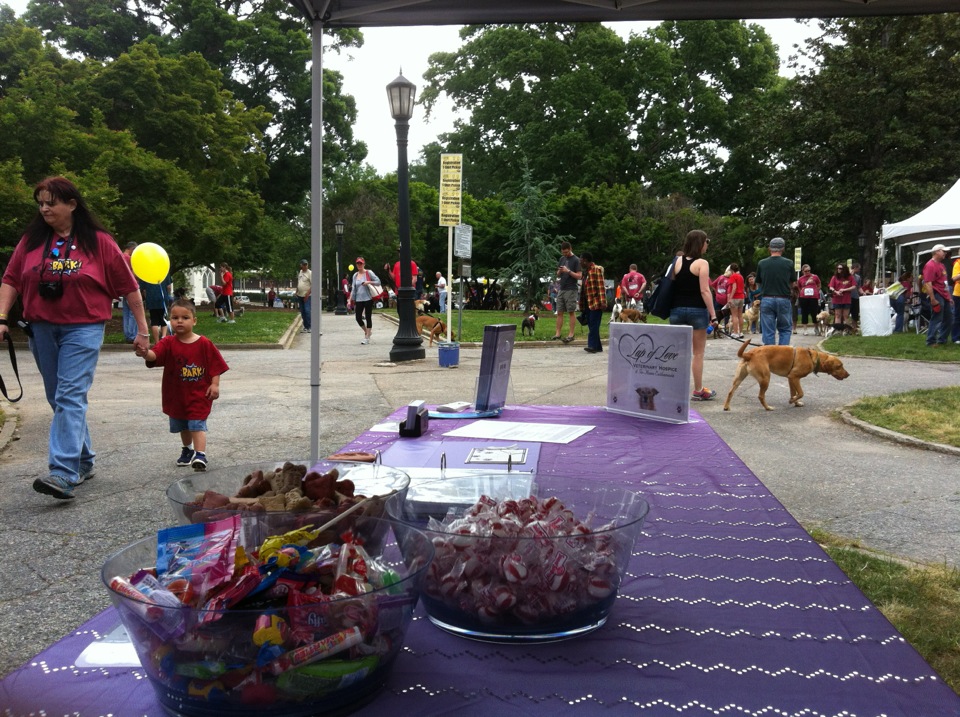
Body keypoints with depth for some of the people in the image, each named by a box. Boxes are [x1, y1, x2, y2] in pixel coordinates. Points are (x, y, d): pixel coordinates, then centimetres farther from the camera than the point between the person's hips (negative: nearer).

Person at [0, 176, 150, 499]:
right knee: (59, 400, 12)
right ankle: (84, 461, 27)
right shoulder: (32, 240, 6)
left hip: (83, 330, -5)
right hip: (41, 330, 5)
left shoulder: (99, 242, -5)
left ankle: (64, 474, -20)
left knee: (70, 398, -15)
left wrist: (142, 330, -1)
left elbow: (129, 287, -2)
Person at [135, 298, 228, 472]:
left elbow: (215, 365, -4)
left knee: (197, 425, -11)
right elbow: (155, 354, -27)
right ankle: (187, 450, 43)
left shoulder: (205, 344, -9)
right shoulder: (168, 343, -8)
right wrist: (146, 353, -49)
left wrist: (215, 384, -10)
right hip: (176, 395, 4)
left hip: (199, 394, -4)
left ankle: (200, 456, -14)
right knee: (182, 426, 21)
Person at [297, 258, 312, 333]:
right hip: (300, 295, 7)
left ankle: (308, 327, -10)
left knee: (307, 311, -13)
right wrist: (296, 292, 15)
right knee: (302, 312, 11)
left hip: (307, 296, -7)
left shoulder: (310, 273, -8)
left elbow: (312, 285, -14)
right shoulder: (299, 272, 14)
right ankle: (305, 326, 19)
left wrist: (307, 294, -20)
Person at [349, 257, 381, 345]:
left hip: (368, 298, -4)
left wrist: (369, 282, -18)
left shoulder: (369, 273, -2)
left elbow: (378, 281, -4)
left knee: (368, 317, 0)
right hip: (358, 299, 4)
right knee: (358, 318, 1)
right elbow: (353, 289, 13)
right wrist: (350, 300, 8)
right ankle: (367, 332, 25)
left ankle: (367, 337, 8)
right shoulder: (355, 275, 10)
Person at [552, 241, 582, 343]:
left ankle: (571, 335, 0)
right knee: (559, 312, 4)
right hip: (561, 289, 6)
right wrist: (559, 271, -3)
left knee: (571, 312, -2)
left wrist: (568, 271, -18)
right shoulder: (562, 259, 14)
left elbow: (579, 276, -9)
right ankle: (557, 334, 5)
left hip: (571, 290, -6)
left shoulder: (576, 260, -4)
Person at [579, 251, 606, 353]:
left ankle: (592, 345, -18)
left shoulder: (596, 269, -8)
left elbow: (601, 286, -16)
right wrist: (582, 304, 21)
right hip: (588, 303, 9)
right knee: (591, 325, 8)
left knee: (594, 325, -14)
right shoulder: (586, 271, 19)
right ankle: (598, 346, 12)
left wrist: (603, 301, -22)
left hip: (596, 302, -9)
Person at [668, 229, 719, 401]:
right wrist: (713, 314, -12)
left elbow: (671, 285, 8)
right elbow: (704, 291, -13)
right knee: (698, 353, 5)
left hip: (677, 310, 5)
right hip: (696, 310, -4)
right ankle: (698, 391, 10)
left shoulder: (677, 261, 7)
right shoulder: (702, 263, -8)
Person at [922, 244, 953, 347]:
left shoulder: (941, 265, 17)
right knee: (936, 320, -6)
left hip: (945, 296, 10)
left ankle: (942, 340, 24)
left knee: (949, 319, 14)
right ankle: (931, 342, 1)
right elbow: (927, 283, -22)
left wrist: (949, 297, 21)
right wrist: (933, 299, -26)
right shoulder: (930, 265, -15)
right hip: (937, 296, -10)